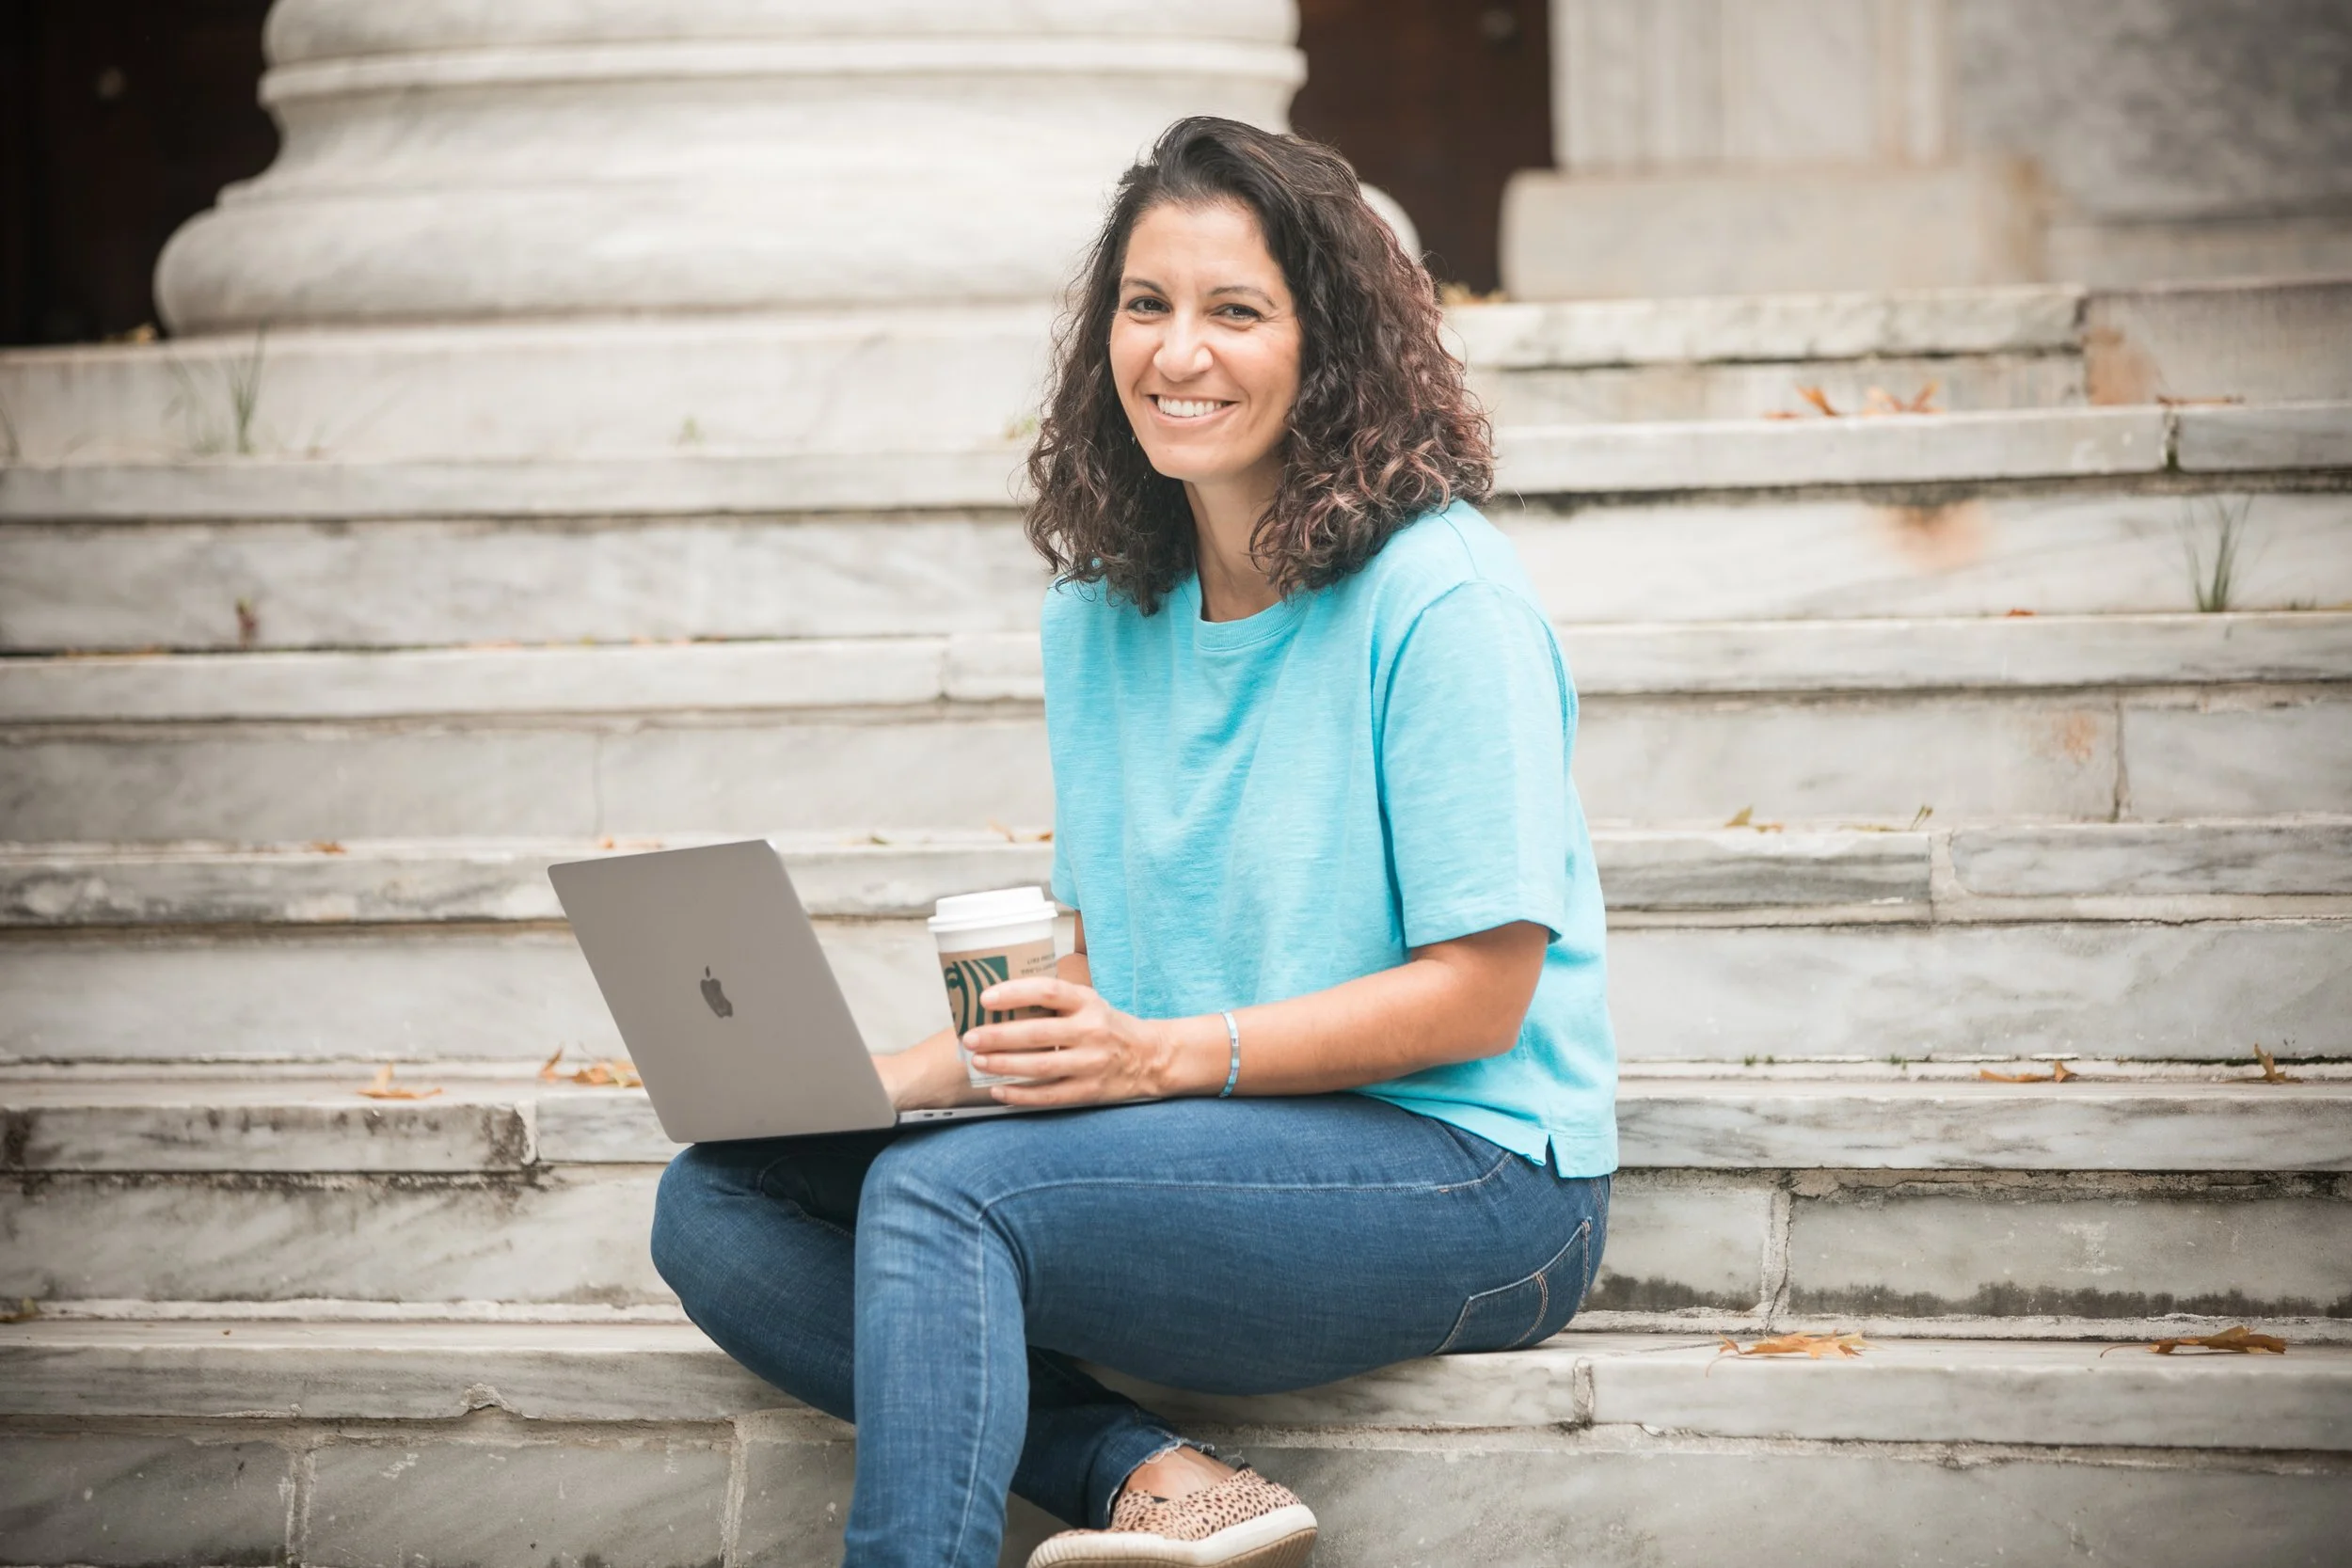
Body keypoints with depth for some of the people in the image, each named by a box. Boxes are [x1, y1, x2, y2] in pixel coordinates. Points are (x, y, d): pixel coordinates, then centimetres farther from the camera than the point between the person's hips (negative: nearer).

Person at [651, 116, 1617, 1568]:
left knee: (941, 1193, -28)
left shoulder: (1440, 597, -11)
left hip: (1468, 1176, -8)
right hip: (1206, 1150, 8)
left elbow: (1477, 996, -13)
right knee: (718, 1205, -7)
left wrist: (1167, 1057, -23)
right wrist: (882, 1076, -2)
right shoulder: (1101, 617, 11)